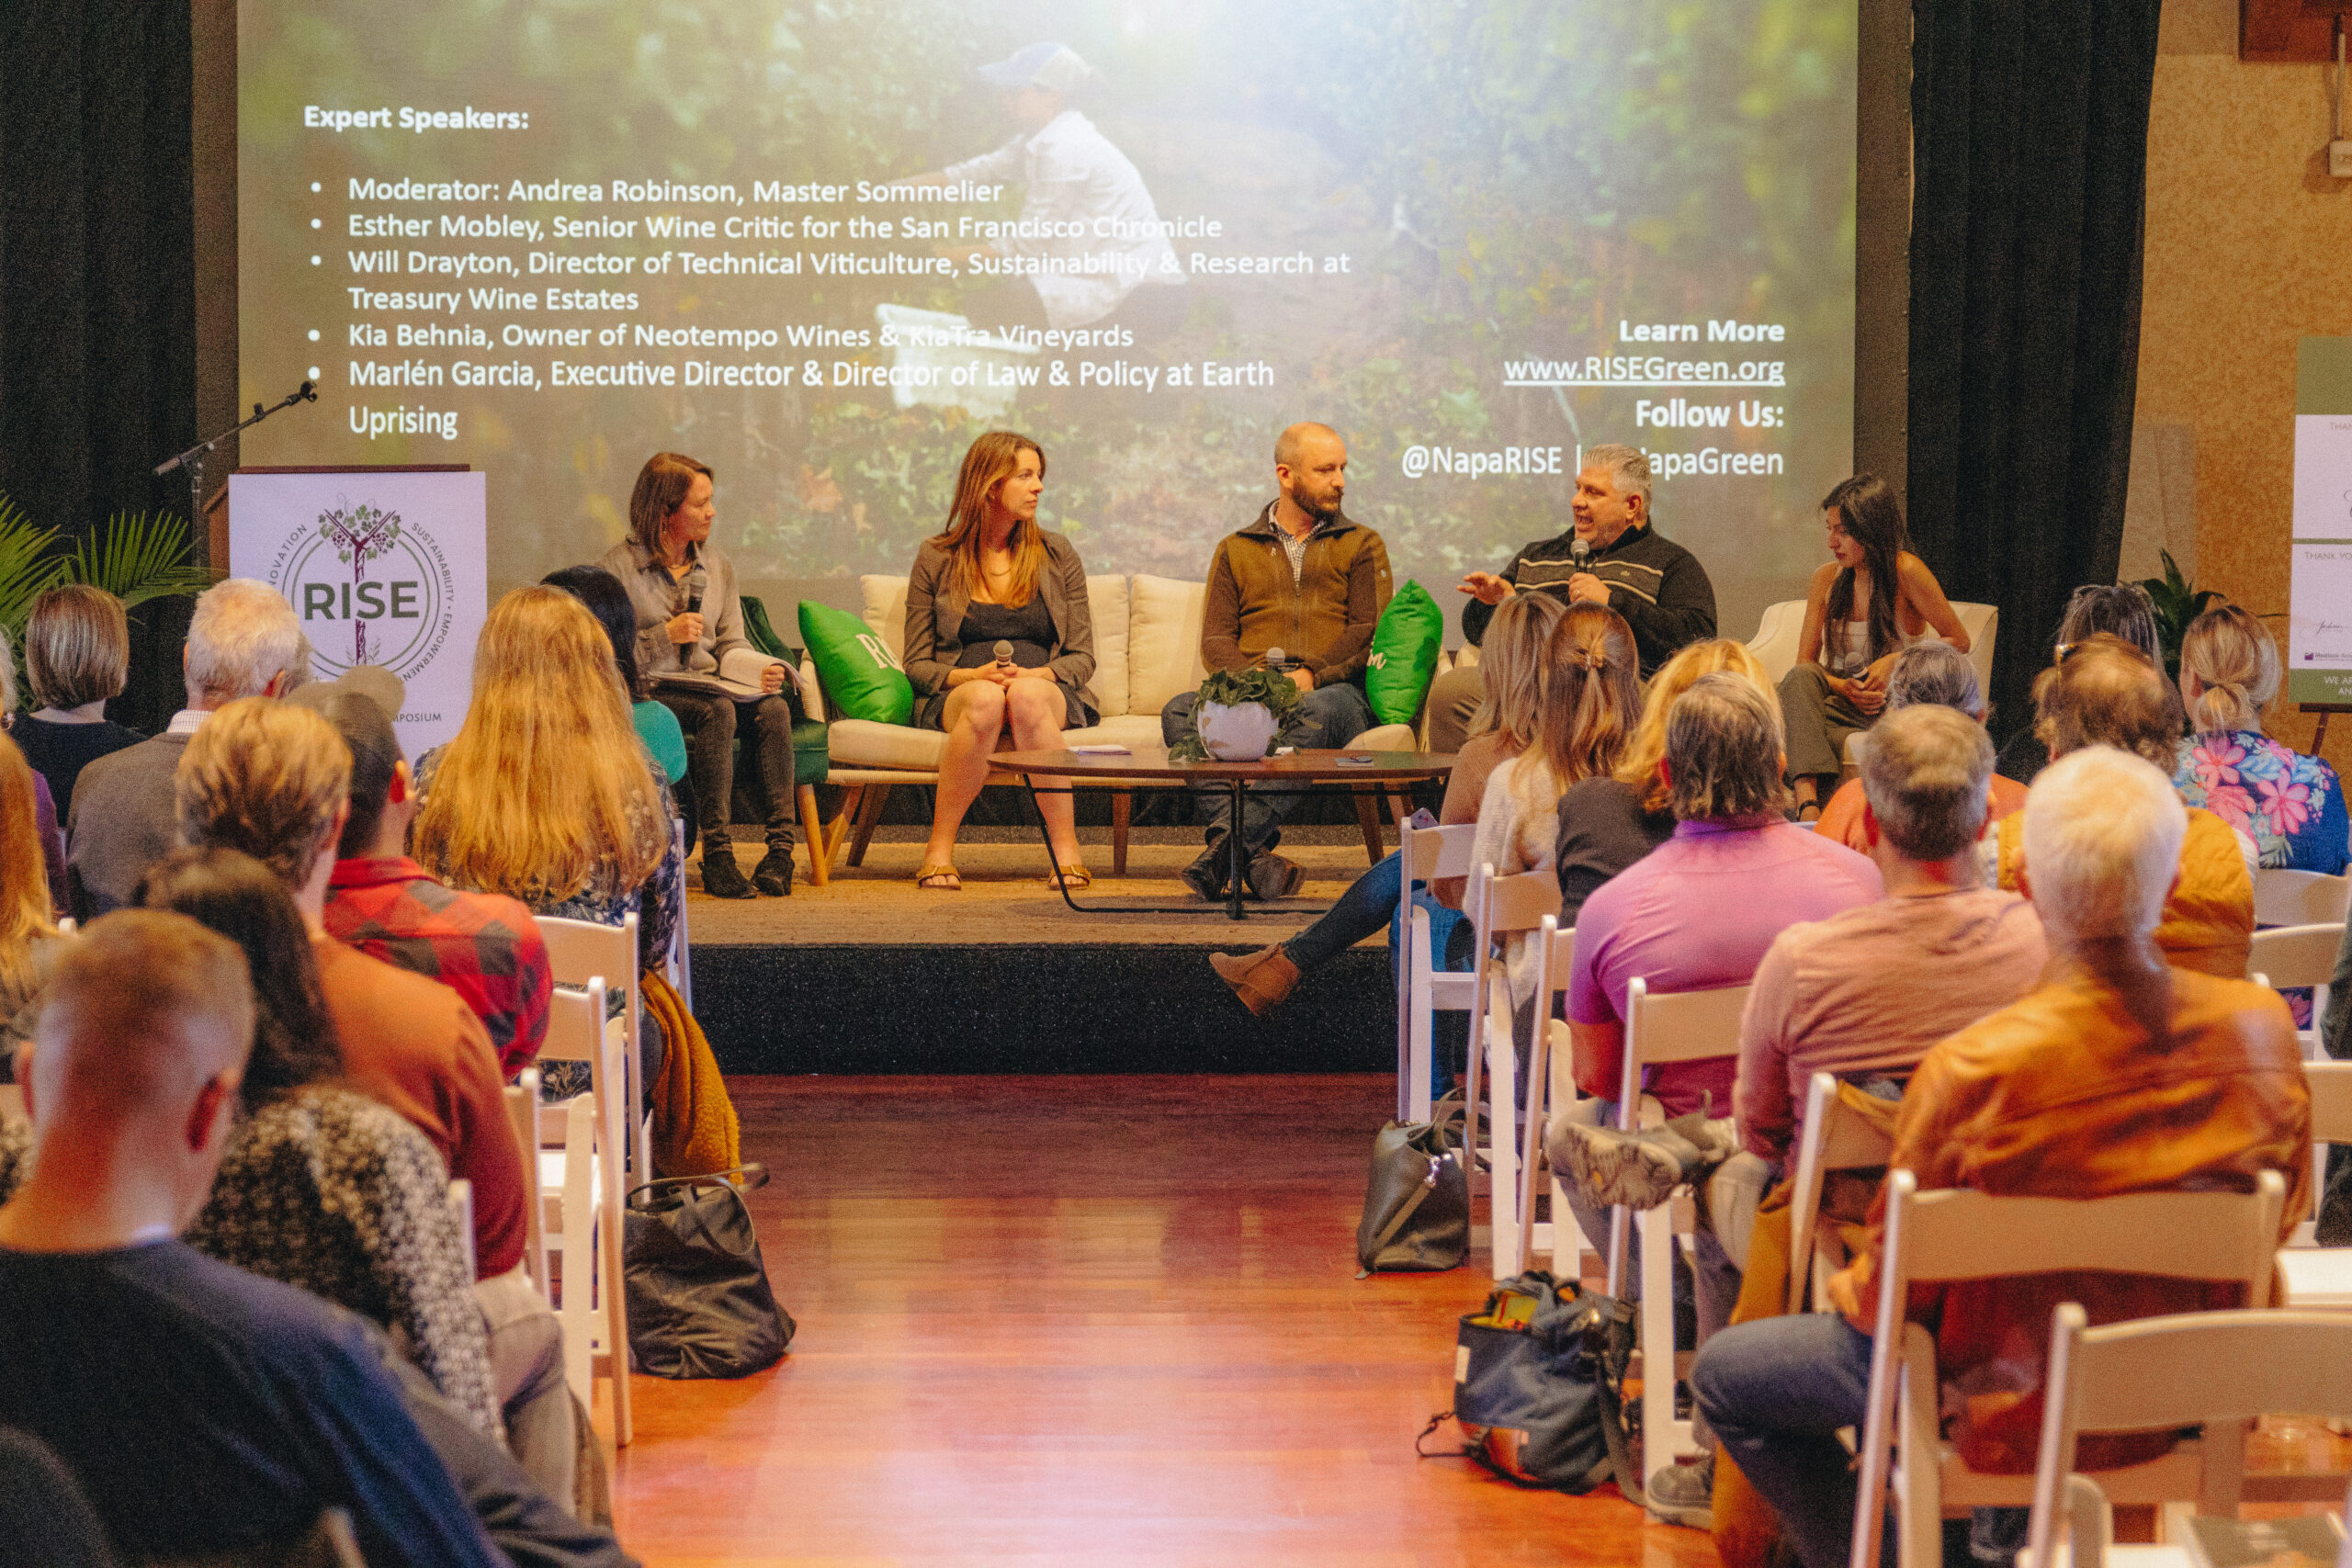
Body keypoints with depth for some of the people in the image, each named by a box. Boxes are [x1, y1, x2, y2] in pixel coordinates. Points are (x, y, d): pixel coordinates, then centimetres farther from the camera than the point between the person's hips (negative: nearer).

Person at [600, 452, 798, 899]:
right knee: (718, 709, -35)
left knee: (773, 706, -26)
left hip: (710, 683, 5)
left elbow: (731, 644, 16)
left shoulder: (717, 564, 17)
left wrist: (760, 669, -6)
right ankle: (716, 855, -37)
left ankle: (781, 847, -35)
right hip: (648, 693, -5)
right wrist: (665, 637, -13)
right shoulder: (618, 566, -1)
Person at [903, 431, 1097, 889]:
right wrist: (971, 676, -13)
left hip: (1046, 692, 1)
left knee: (1027, 695, -38)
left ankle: (1066, 848, -37)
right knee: (985, 699, -39)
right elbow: (916, 664, 8)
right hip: (954, 696, -1)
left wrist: (1035, 674, -12)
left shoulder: (1057, 555, 14)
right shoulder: (936, 559, 11)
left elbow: (1082, 658, 10)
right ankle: (939, 848, -32)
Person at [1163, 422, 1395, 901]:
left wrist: (1311, 674, -13)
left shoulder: (1362, 545, 20)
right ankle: (1255, 856, -45)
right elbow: (1215, 641, 11)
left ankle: (1230, 844, -48)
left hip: (1335, 689, -2)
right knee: (1180, 712, -30)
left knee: (1314, 713, -40)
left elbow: (1370, 630, 5)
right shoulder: (1235, 550, 23)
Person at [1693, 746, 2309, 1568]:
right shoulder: (2259, 1028, -17)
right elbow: (2281, 1216, 2)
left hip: (2023, 1412, -5)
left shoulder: (1972, 1071, -31)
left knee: (1722, 1372, 15)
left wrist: (1849, 1287, 7)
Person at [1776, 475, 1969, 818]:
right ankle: (1808, 803, -47)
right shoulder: (1827, 578, 8)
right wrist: (1843, 687, -14)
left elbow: (1959, 641, -1)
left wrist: (1897, 661, -14)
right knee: (1800, 679, -32)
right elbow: (1805, 661, 7)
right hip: (1843, 698, 5)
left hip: (1893, 704, -5)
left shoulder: (1904, 572, -7)